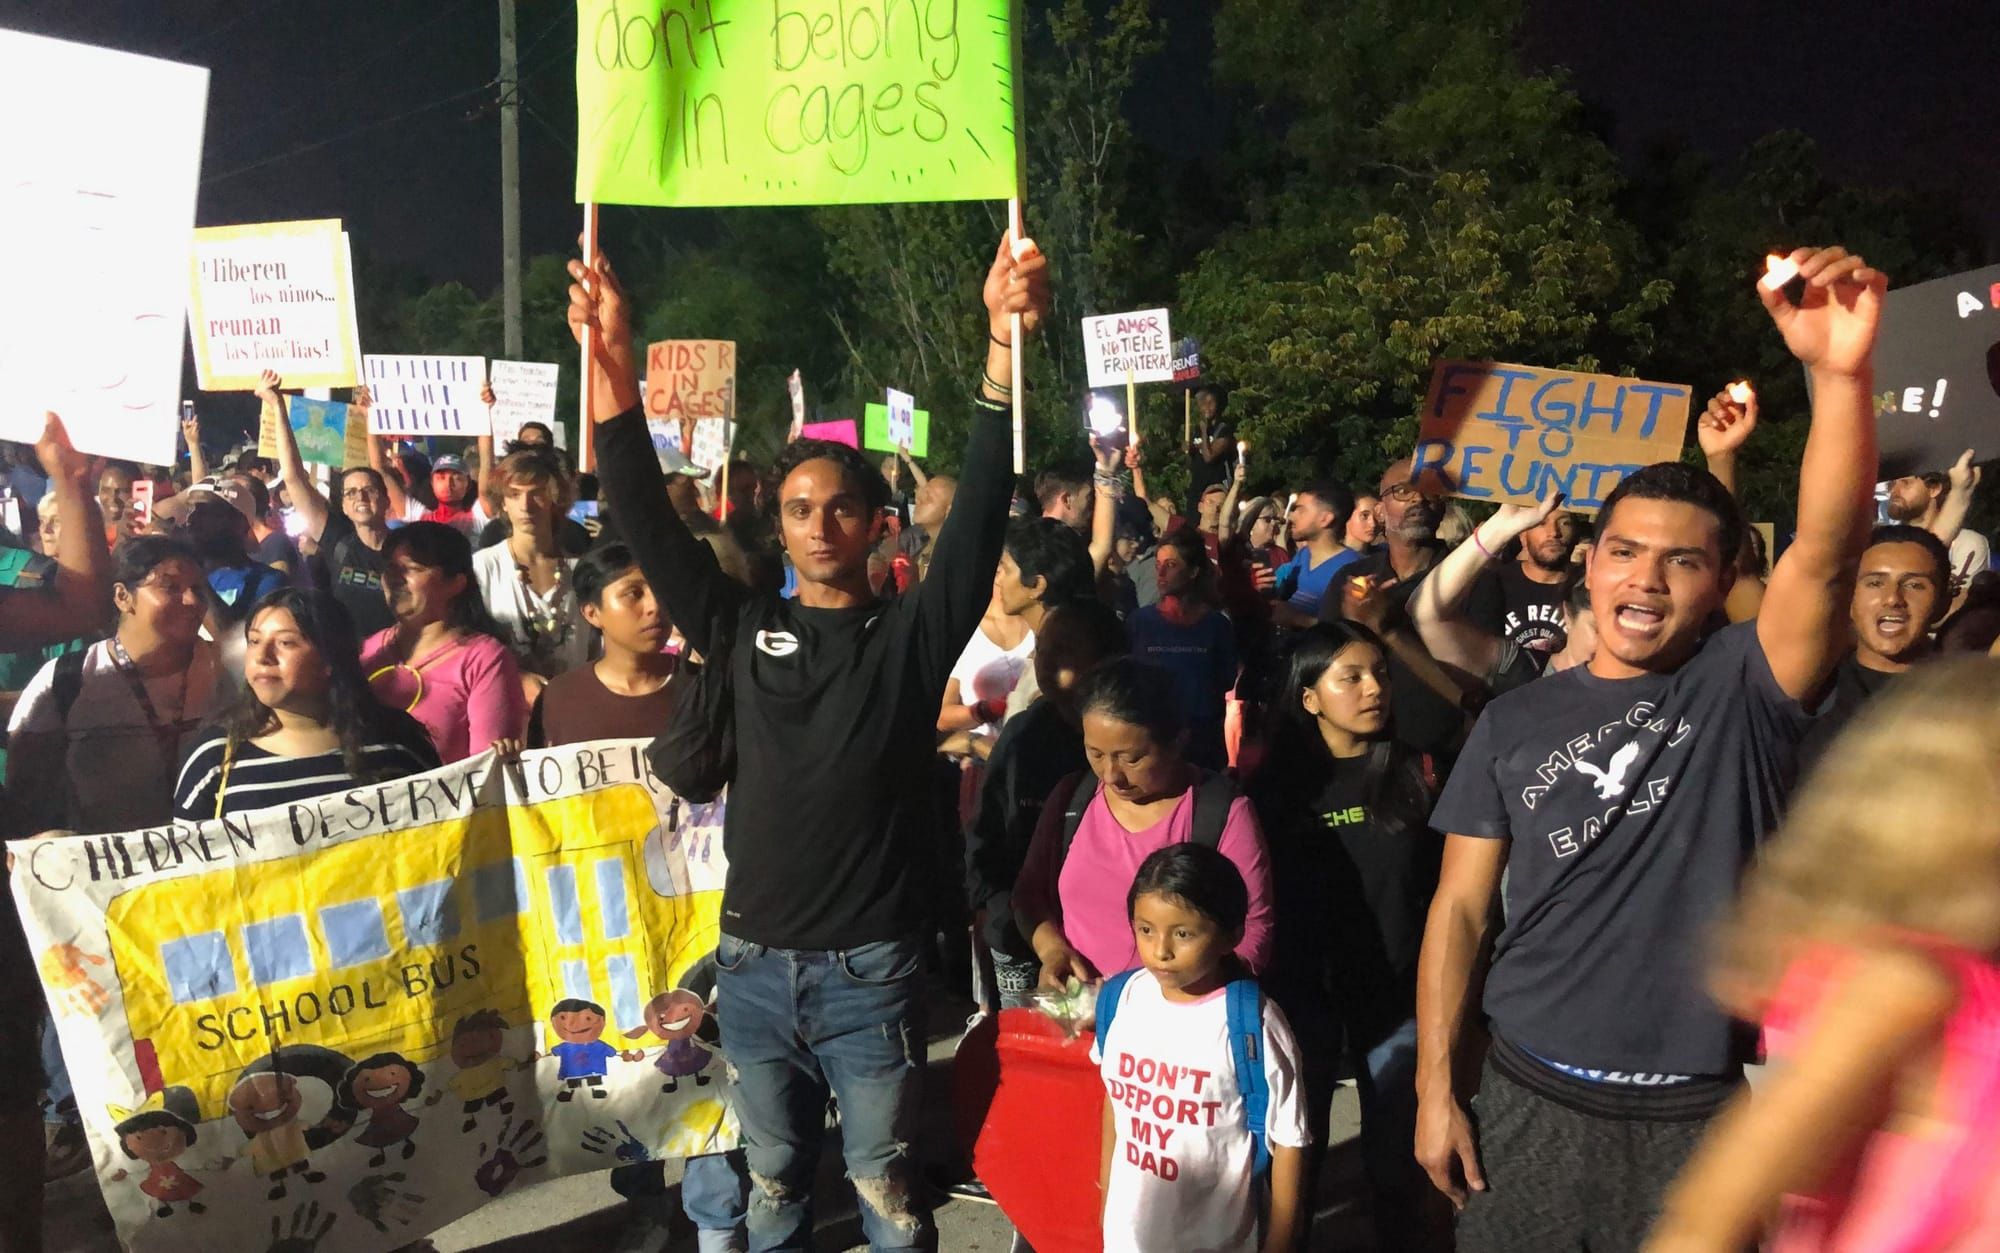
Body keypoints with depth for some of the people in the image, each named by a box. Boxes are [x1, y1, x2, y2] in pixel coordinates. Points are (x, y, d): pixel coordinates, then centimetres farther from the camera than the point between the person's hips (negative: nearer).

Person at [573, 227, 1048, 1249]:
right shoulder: (746, 631, 3)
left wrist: (1005, 347, -27)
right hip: (755, 963, 3)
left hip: (871, 968, -2)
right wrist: (612, 363, -16)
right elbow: (651, 526, -4)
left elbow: (981, 513, -15)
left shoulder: (912, 635, -3)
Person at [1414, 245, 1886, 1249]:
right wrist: (1435, 1087, -2)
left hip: (1695, 1114, -1)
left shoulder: (1742, 691, -4)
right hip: (1529, 1099, 2)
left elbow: (1825, 553, -23)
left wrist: (1840, 373, -37)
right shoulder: (1514, 722, 1)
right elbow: (1461, 909, 2)